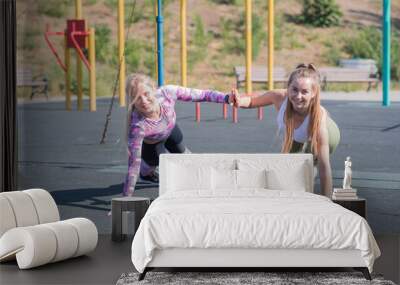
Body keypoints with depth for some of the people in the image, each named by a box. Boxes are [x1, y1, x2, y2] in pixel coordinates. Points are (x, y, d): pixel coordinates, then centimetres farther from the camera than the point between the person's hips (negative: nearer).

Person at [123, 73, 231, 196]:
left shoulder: (167, 92, -43)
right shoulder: (137, 126, -49)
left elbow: (200, 95, -31)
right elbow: (134, 164, -42)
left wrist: (227, 98, -40)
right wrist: (127, 198, -40)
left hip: (170, 129, 3)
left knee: (181, 151, 22)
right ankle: (145, 172, 30)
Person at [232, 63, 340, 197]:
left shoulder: (319, 119, -47)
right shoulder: (280, 97, -40)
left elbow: (324, 166, -44)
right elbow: (252, 100, -19)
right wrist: (240, 101, -43)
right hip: (294, 137, 3)